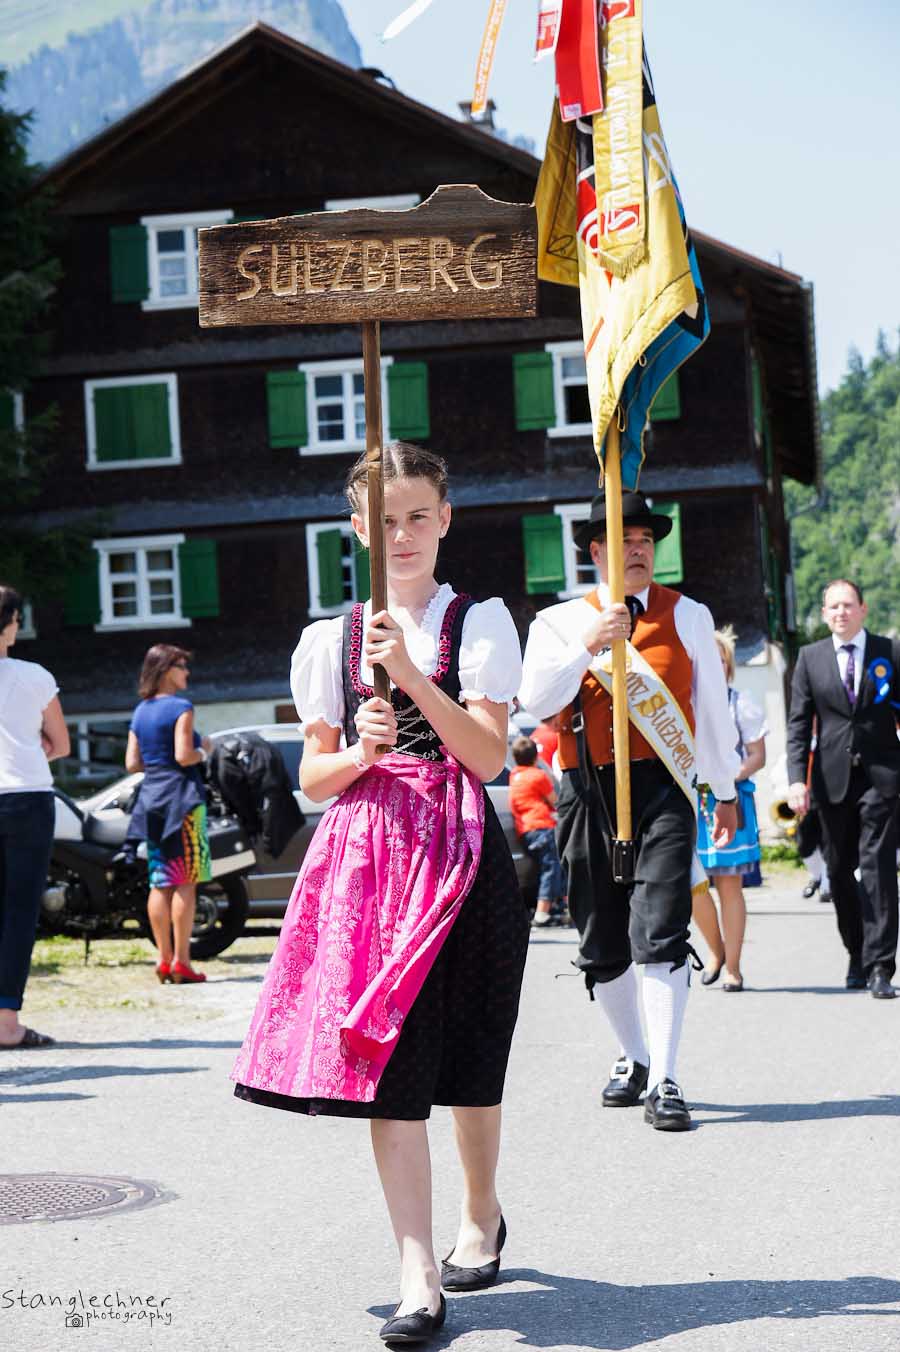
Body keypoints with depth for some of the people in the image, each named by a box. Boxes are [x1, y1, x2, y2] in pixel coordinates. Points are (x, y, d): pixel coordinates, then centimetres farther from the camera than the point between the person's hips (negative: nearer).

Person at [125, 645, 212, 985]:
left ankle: (164, 958, 9)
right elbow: (184, 755, -17)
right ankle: (181, 961, -9)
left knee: (160, 883, 8)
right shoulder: (180, 706, -8)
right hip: (180, 796, -7)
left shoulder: (140, 712, 14)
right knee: (185, 882, -6)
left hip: (150, 800, 7)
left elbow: (132, 763, 12)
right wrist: (204, 751, 2)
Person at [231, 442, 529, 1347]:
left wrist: (409, 672, -17)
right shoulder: (331, 640, 11)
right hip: (366, 857, 2)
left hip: (461, 854, -2)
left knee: (466, 1056, 7)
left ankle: (481, 1213, 35)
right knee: (385, 1060, -8)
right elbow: (313, 778, 13)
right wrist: (360, 752, -9)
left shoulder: (480, 622, 3)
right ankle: (418, 1276, -8)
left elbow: (487, 755, -8)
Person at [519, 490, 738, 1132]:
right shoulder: (560, 622, 9)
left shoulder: (687, 616, 11)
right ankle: (633, 1056, 28)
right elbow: (536, 701, -6)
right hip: (588, 790, 2)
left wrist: (726, 790, 22)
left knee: (660, 932, -14)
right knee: (601, 941, 9)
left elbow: (713, 705, 18)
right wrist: (590, 644, -17)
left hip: (662, 787, -2)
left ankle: (664, 1080, -15)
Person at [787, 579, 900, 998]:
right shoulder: (810, 658, 8)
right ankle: (857, 956, 24)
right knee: (839, 870, 8)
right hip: (833, 779, 2)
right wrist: (797, 778, -5)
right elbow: (799, 724, 5)